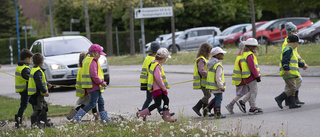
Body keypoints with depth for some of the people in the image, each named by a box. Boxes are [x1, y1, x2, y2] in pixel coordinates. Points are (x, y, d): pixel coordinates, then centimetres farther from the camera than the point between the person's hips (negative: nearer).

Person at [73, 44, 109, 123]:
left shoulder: (87, 60, 15)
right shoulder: (93, 62, -17)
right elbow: (94, 75, -25)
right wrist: (101, 82, -14)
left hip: (95, 86, 11)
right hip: (93, 86, -11)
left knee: (101, 102, 15)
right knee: (92, 104, -9)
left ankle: (104, 119, 20)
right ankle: (77, 117, -11)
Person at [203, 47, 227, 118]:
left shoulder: (211, 63, 11)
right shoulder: (218, 65, -20)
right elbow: (218, 77, -24)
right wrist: (221, 87, -20)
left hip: (212, 85, 9)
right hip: (216, 86, -9)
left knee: (216, 98, 22)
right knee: (218, 99, 1)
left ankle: (207, 109, 15)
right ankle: (217, 114, 8)